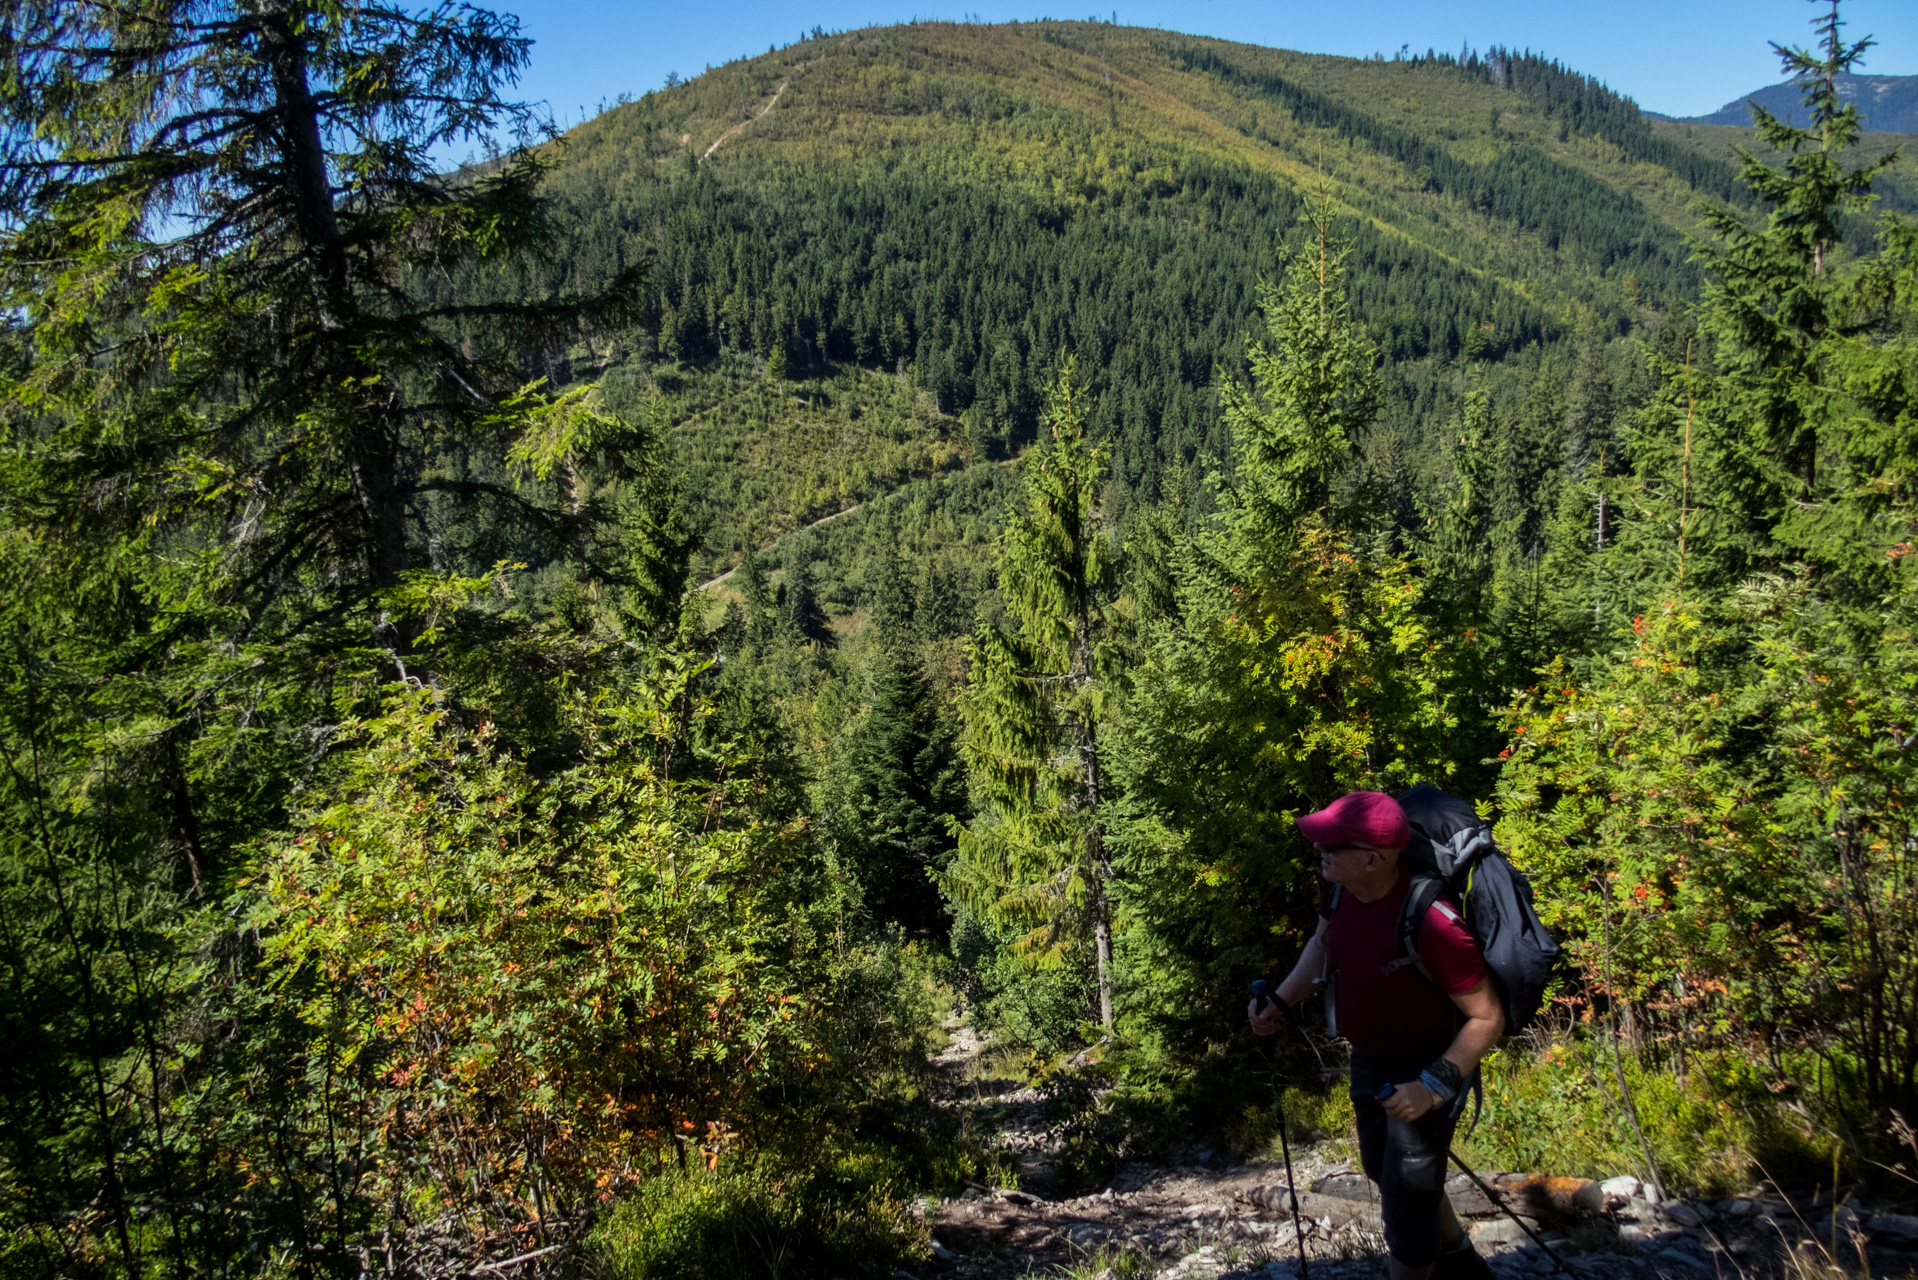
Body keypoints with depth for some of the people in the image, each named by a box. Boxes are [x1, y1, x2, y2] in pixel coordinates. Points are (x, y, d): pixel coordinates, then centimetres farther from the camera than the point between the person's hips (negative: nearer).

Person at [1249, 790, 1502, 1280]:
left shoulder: (1432, 925, -38)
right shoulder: (1341, 885, -16)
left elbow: (1487, 1017, -27)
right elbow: (1324, 941, 6)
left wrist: (1434, 1087, -33)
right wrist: (1280, 1001, -6)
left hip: (1427, 1068, -9)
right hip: (1368, 1058, 9)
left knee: (1407, 1199, 3)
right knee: (1383, 1169, 28)